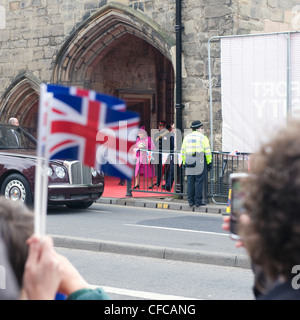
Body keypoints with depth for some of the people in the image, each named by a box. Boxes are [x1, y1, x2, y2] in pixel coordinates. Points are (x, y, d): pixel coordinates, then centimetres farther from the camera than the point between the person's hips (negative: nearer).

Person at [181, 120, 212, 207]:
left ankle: (190, 201, 8)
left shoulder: (187, 137, 12)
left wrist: (184, 163, 19)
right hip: (200, 163, -4)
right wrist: (209, 163, 1)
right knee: (199, 182, -1)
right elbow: (207, 151, -4)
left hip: (189, 163, 4)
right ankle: (198, 201, -1)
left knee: (190, 182, 7)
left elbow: (183, 151, 14)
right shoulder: (202, 137, -1)